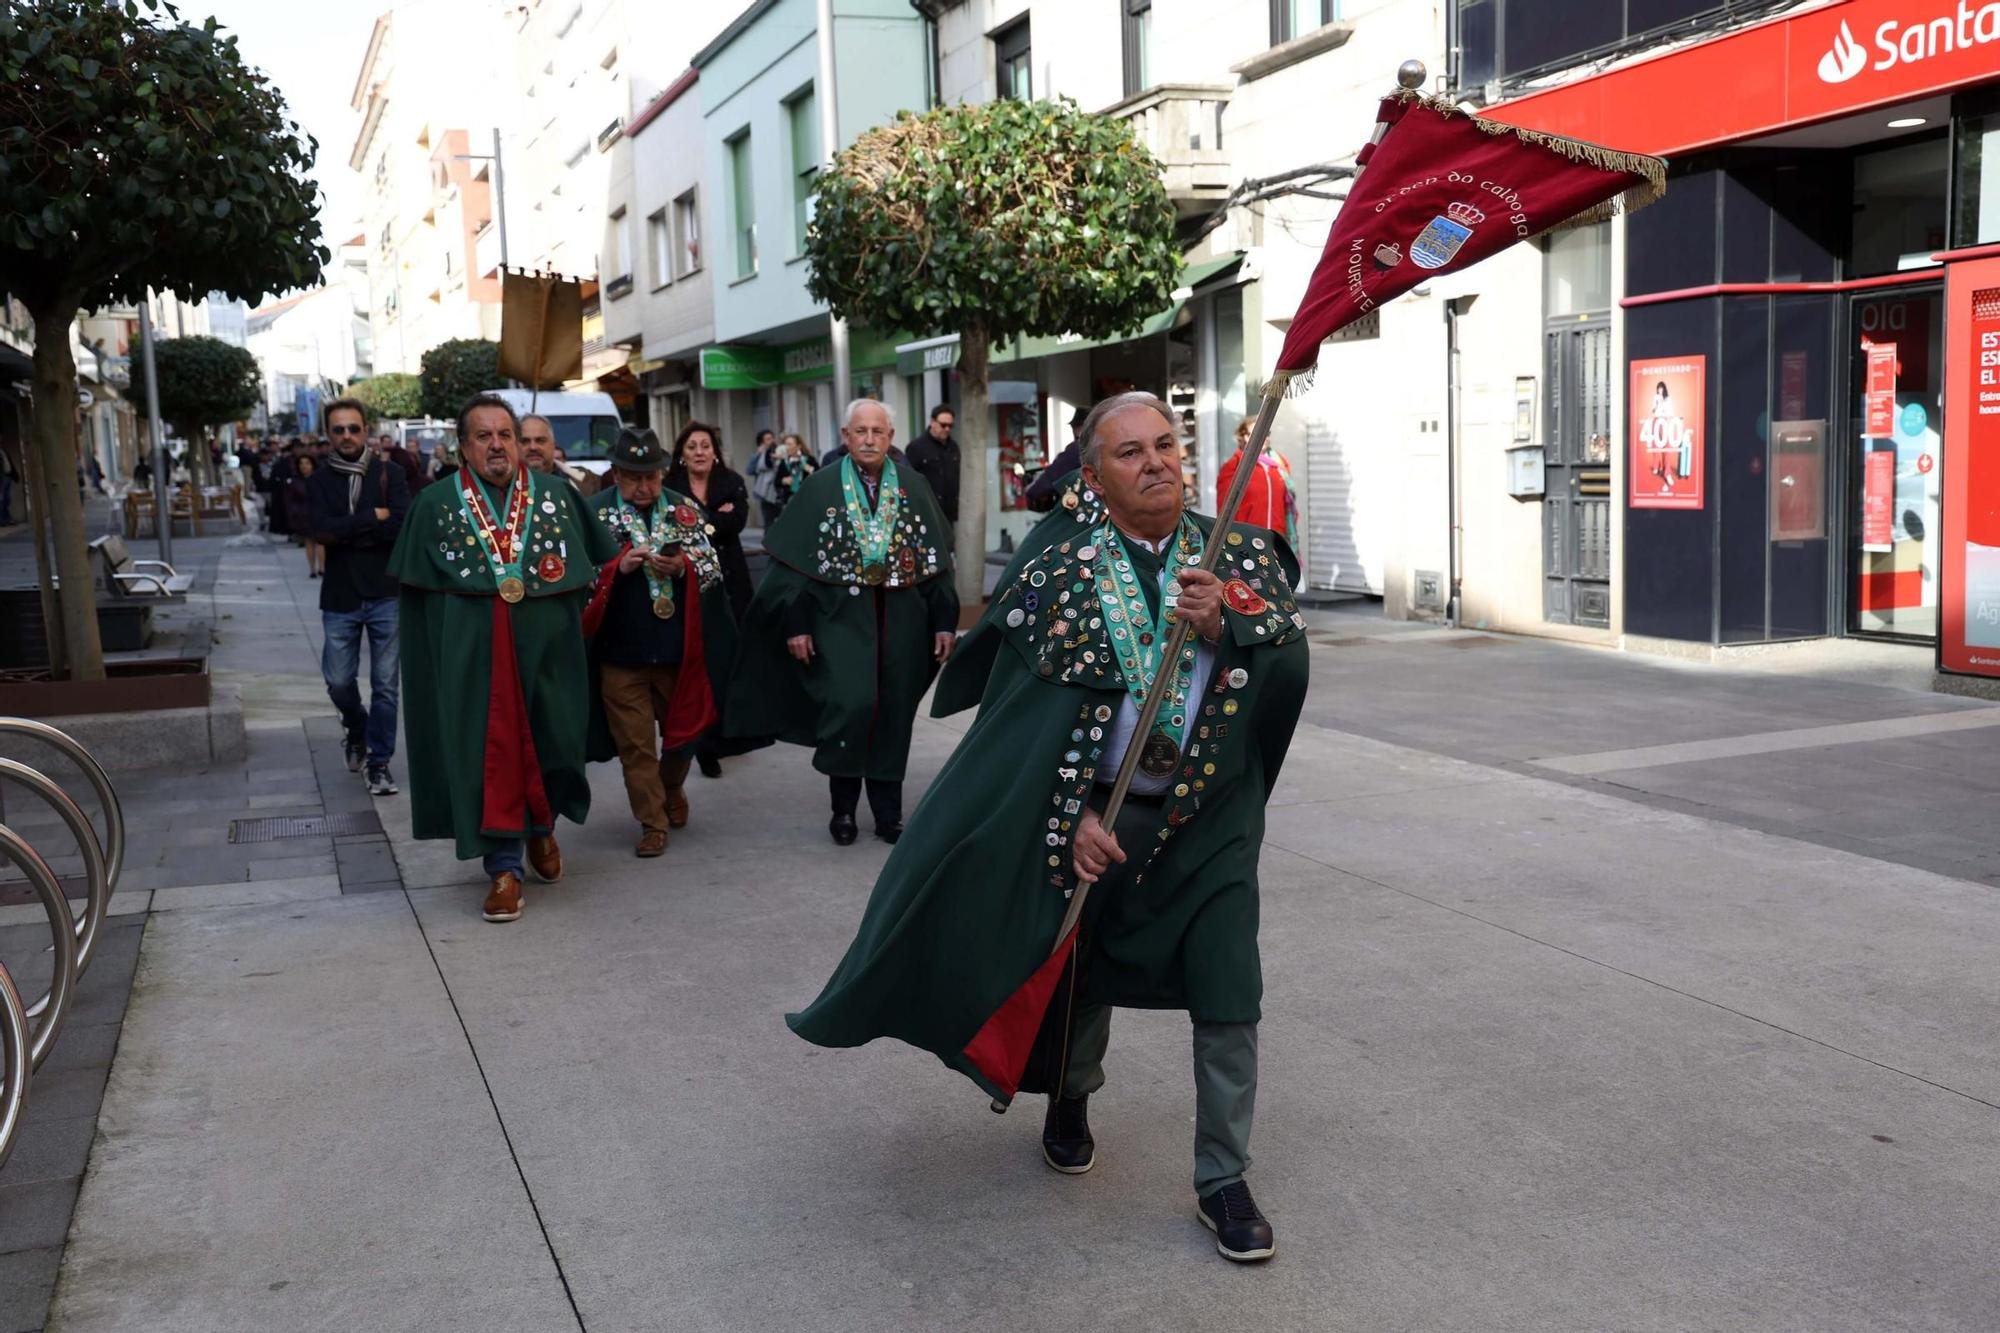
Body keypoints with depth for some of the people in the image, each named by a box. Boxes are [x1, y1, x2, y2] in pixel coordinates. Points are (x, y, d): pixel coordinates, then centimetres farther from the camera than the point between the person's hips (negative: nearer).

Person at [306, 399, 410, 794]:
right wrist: (373, 517, -14)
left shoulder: (389, 473, -2)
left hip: (386, 594, -1)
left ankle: (379, 764, 15)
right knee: (339, 681, 8)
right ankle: (356, 728, 39)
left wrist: (344, 533, -13)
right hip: (340, 597, 2)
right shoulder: (319, 480, 3)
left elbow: (403, 525, -16)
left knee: (386, 685, 3)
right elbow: (320, 529, -13)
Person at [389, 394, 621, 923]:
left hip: (545, 651, 1)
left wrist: (571, 628, 7)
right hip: (472, 658, -1)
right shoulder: (434, 504, 2)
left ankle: (541, 830, 37)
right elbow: (416, 593, 5)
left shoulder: (557, 496, 4)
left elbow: (595, 565, 12)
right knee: (489, 754, 0)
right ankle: (504, 867, 10)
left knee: (549, 743, 9)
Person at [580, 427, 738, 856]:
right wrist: (618, 567, -19)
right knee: (635, 743, 2)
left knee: (683, 727, 16)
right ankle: (653, 824, 14)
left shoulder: (685, 509, 3)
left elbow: (712, 568, 3)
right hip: (621, 649, -2)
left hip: (679, 645, 2)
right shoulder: (594, 512, -3)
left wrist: (683, 567, -17)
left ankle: (672, 793, 43)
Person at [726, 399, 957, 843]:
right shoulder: (819, 488, 0)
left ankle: (888, 814, 19)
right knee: (851, 705, -16)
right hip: (841, 619, -2)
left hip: (902, 622, 3)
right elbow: (793, 561, -1)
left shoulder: (914, 487, 6)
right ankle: (843, 806, 4)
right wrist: (795, 623, -8)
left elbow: (937, 559, 8)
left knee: (893, 716, 7)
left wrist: (945, 621, 2)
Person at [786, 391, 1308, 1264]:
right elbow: (1033, 712, -9)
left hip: (1211, 816, 1)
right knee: (1083, 971, 18)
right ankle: (1070, 1099, 48)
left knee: (1229, 999, -2)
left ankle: (1223, 1182, 15)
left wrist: (1222, 626, -30)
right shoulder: (1059, 571, -8)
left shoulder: (1241, 554, -3)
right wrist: (1075, 816, -16)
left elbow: (1294, 660, -13)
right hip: (1098, 814, 0)